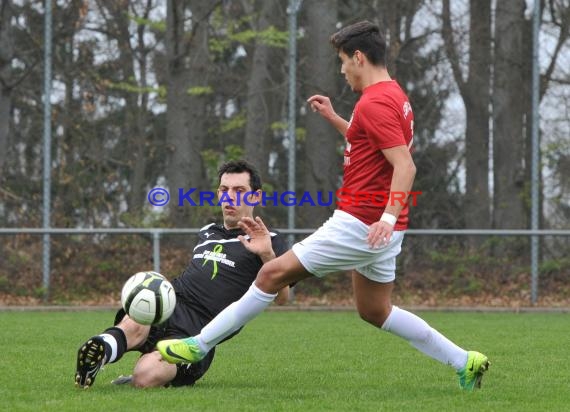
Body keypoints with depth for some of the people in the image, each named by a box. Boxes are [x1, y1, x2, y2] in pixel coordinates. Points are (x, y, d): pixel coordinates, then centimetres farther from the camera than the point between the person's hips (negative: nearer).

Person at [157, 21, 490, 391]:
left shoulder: (375, 103, -17)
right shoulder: (394, 96, 14)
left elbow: (405, 166, -26)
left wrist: (388, 216, -37)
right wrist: (334, 118, 26)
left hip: (360, 224, -10)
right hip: (377, 229, 10)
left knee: (274, 273, -5)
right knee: (375, 311, 19)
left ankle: (199, 345, -1)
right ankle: (465, 362, 16)